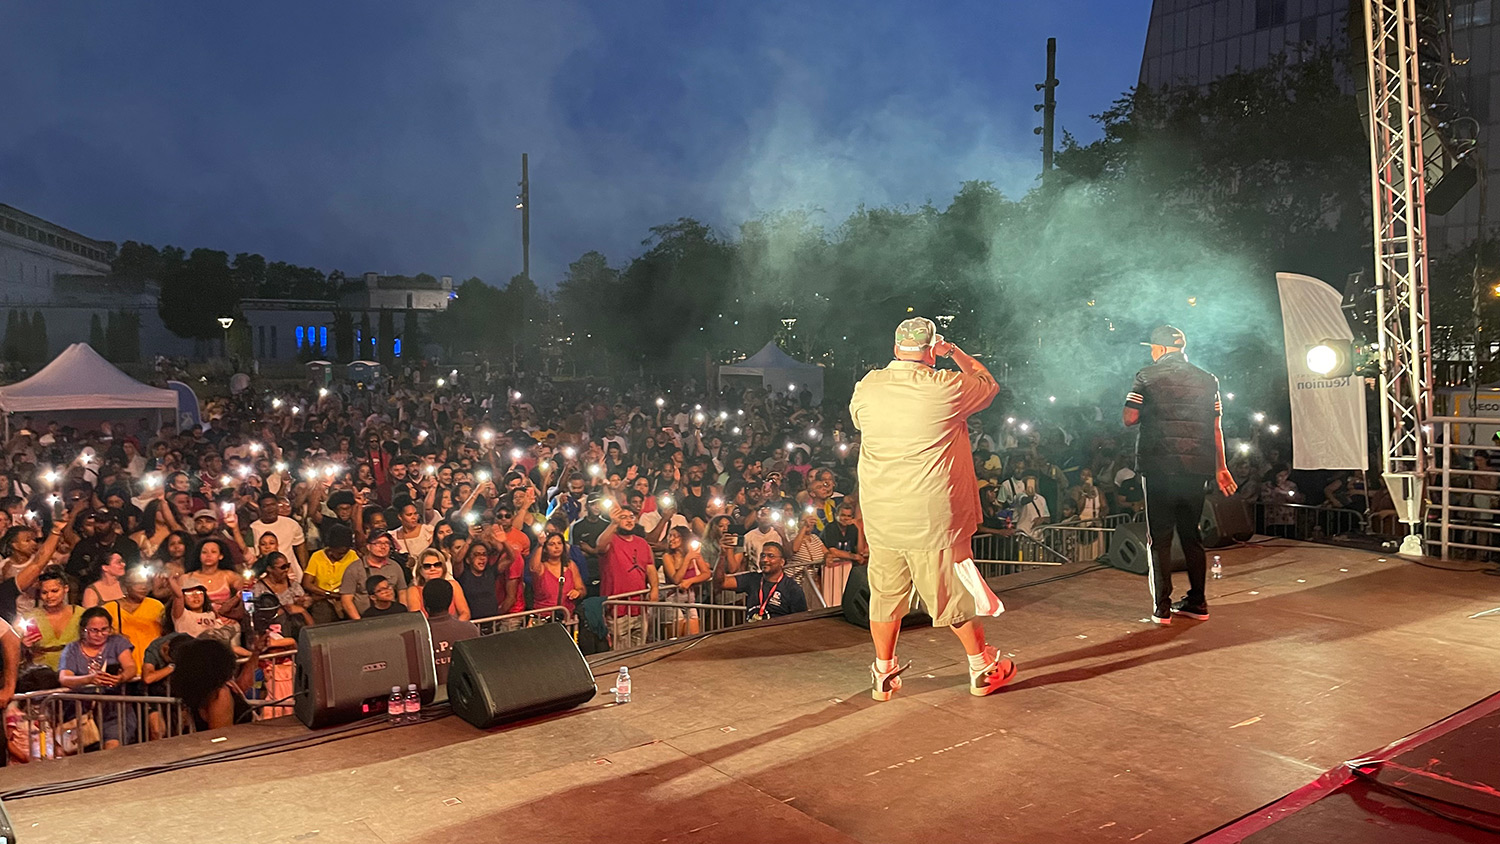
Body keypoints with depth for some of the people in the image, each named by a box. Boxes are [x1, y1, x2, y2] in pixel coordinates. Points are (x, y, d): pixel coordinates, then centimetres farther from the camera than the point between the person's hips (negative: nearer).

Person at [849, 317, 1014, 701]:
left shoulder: (866, 388, -2)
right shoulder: (947, 388, -12)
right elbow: (989, 384, 8)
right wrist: (955, 352, 19)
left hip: (880, 517, 3)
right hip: (933, 517, -3)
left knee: (885, 594, 16)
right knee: (956, 594, 12)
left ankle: (883, 674, 27)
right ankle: (983, 668, 29)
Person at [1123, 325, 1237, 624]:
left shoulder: (1147, 377, -2)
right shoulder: (1207, 380, 9)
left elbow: (1130, 418, -7)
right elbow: (1216, 428, 9)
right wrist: (1221, 468, 14)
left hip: (1158, 467, -4)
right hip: (1197, 466, 4)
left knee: (1159, 537, 2)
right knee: (1191, 534, 15)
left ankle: (1162, 607, 1)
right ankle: (1197, 602, 19)